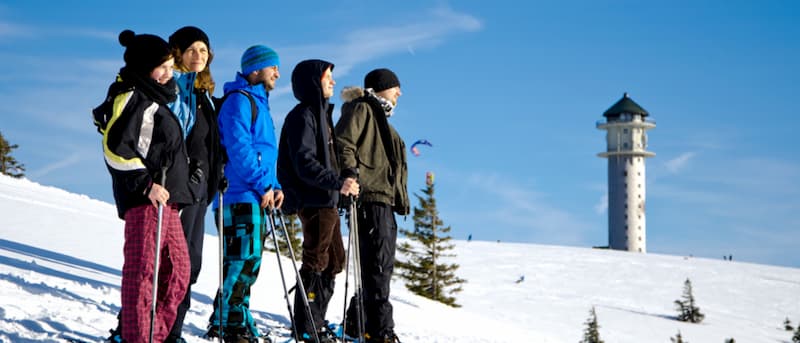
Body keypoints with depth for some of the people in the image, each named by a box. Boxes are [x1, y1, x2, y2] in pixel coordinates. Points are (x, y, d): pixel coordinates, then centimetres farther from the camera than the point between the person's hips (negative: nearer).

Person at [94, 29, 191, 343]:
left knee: (178, 270, 10)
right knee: (142, 269, -12)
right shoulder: (131, 97, -6)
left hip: (164, 199, 10)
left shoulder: (153, 99, 23)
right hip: (144, 199, -10)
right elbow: (115, 147, -17)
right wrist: (145, 183, -23)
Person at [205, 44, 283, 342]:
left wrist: (274, 185, 12)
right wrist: (263, 184, -17)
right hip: (240, 194, -10)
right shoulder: (239, 100, -9)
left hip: (256, 195, 10)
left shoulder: (258, 102, 22)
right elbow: (238, 148, -19)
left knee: (249, 261, 11)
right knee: (243, 258, -12)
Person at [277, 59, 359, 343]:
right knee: (316, 265, -7)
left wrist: (343, 184, 19)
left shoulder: (321, 113, 19)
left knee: (333, 263, 14)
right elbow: (305, 164, -21)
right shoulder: (303, 116, -12)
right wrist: (337, 183, -29)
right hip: (314, 201, -10)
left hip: (328, 202, 10)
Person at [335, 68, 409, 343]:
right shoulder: (361, 109, -1)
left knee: (381, 266, 11)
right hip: (369, 197, -10)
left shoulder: (380, 118, 29)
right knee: (378, 266, -14)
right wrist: (351, 176, -25)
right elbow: (343, 144, -14)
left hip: (385, 199, 10)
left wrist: (400, 198, 25)